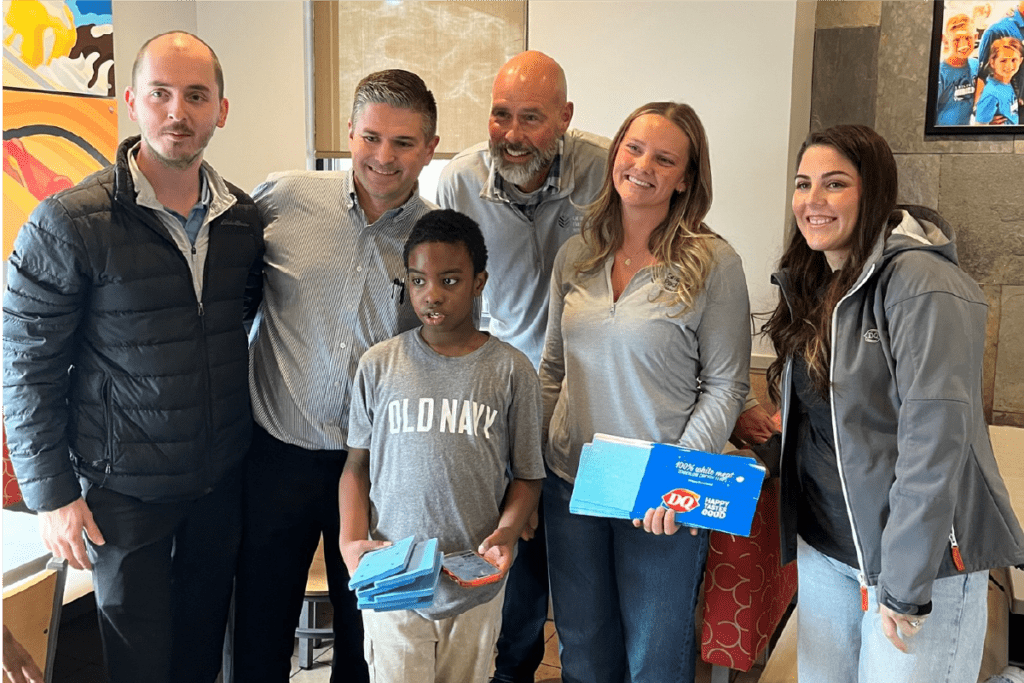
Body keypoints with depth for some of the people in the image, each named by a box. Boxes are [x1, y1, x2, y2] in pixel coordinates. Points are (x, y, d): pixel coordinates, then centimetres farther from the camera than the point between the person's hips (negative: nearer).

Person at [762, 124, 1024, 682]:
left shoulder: (921, 284, -17)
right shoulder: (813, 283, 7)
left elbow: (935, 437, -22)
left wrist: (904, 586, -21)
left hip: (922, 553, -7)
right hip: (823, 545, 7)